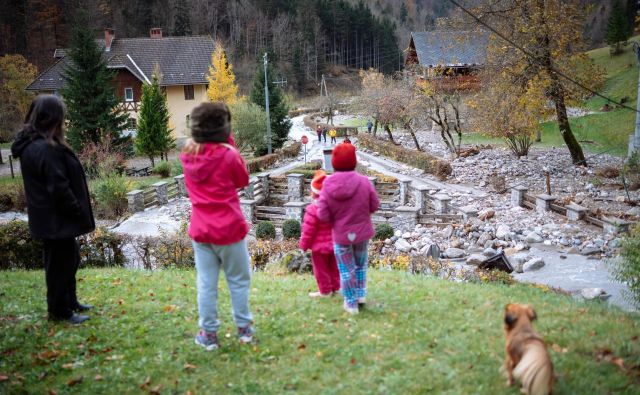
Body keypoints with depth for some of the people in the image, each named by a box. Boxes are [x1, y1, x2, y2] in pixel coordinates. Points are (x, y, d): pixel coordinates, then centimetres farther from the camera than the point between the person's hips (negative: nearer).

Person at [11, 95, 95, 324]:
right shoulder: (46, 149, -25)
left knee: (69, 260, 21)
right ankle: (59, 311, 17)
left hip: (50, 217, 10)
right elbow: (59, 188, -25)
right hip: (56, 220, -10)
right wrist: (78, 212, -13)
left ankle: (70, 302, 35)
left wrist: (76, 212, 13)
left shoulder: (30, 144, 9)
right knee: (60, 264, 3)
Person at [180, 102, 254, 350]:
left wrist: (226, 147, 4)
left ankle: (208, 334, 16)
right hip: (229, 229, -3)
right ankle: (244, 328, 23)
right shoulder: (228, 155, -15)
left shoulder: (188, 155, -2)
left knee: (206, 283, 10)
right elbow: (243, 181, 1)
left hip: (200, 230, 4)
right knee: (239, 281, 12)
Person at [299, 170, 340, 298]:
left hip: (319, 246, -6)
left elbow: (308, 230, -18)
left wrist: (304, 245, -4)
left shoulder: (313, 209, -24)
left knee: (321, 269, 8)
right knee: (333, 267, 19)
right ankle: (335, 287, 30)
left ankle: (325, 291, 16)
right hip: (334, 244, 6)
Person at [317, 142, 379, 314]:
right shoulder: (364, 181, -16)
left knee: (346, 269, 14)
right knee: (360, 264, 25)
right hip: (362, 231, 1)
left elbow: (323, 216, -14)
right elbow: (374, 206, -5)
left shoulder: (328, 185, -16)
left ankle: (351, 303, 21)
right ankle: (361, 294, 30)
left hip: (341, 234, -1)